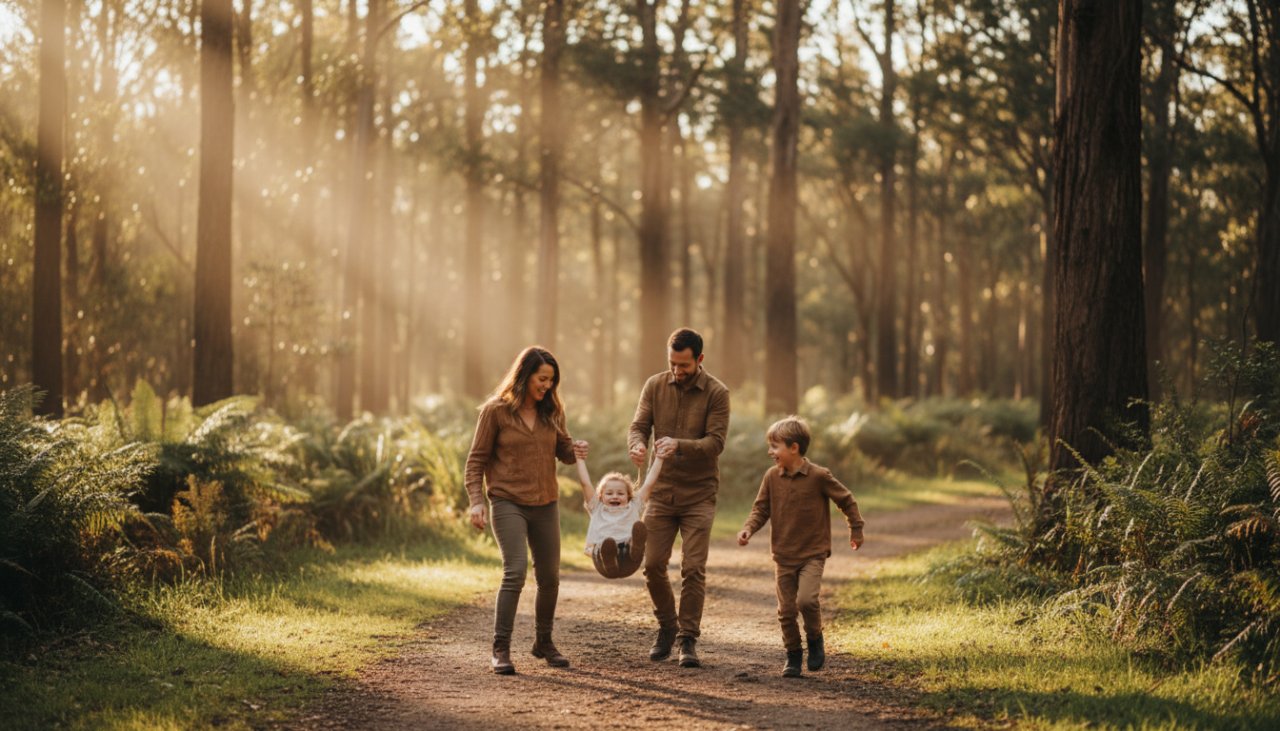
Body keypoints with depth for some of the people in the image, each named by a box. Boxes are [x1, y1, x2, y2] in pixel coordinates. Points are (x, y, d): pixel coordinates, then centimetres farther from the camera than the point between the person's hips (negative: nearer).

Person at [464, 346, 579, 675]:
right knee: (515, 571, -18)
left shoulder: (551, 412, 6)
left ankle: (543, 642, 29)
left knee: (550, 578, 9)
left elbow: (563, 451, 16)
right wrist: (476, 501, -14)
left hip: (545, 505, 5)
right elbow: (477, 459, -4)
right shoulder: (496, 411, -7)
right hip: (508, 503, -5)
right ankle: (500, 649, -12)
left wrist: (576, 450, -8)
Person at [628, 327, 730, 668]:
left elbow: (716, 441, -16)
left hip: (699, 493, -3)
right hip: (661, 490, 3)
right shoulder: (655, 386, 2)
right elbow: (638, 425, -2)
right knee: (652, 564, 1)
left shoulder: (716, 393, -8)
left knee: (693, 569, -6)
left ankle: (688, 639, 3)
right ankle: (667, 627, 22)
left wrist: (680, 445, -34)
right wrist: (637, 444, -27)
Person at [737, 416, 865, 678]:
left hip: (813, 553, -4)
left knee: (806, 600, -22)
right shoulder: (772, 477, -1)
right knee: (786, 609, 4)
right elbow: (761, 508, 5)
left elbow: (846, 500, 2)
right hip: (783, 555, 4)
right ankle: (793, 655, 20)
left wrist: (856, 529, 10)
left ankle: (815, 639, 4)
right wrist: (749, 528, -13)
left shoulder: (819, 476, -11)